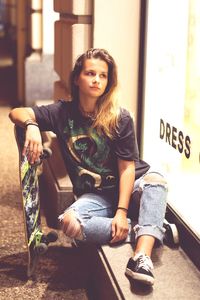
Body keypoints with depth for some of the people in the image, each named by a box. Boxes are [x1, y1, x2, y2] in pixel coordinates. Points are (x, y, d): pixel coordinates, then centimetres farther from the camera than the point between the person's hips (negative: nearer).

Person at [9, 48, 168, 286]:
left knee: (156, 179, -35)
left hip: (128, 186, -1)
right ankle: (156, 230, -22)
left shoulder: (120, 118, -9)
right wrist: (31, 126, -26)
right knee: (70, 223, -31)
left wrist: (122, 211, -22)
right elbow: (16, 113, -1)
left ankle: (142, 256, -48)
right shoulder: (63, 112, -2)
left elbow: (127, 166, -12)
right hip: (94, 195, 2)